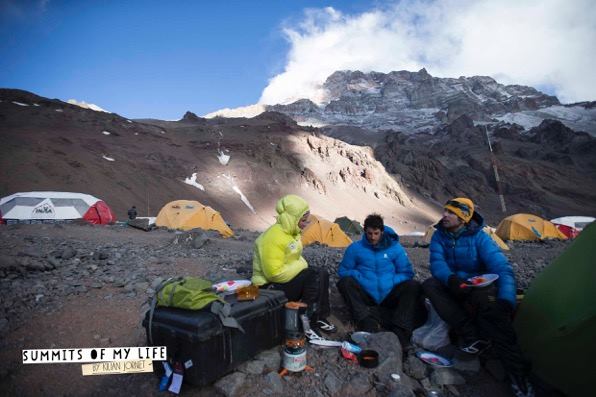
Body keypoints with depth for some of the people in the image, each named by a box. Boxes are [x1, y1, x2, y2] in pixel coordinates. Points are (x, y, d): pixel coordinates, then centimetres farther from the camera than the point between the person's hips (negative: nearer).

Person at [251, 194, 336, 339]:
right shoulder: (273, 237, -27)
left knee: (322, 274, 0)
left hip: (287, 277, 10)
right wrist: (302, 268, -18)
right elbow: (274, 273, -29)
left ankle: (319, 318, 9)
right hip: (270, 286, -10)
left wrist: (304, 267, -3)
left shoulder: (292, 231, 3)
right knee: (315, 278, -22)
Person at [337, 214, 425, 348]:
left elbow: (407, 273, 3)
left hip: (388, 296, 1)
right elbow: (344, 270, 4)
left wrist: (391, 281, -14)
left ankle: (400, 330, -34)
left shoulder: (395, 247, 1)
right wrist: (358, 277, -15)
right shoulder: (355, 248, 0)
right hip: (366, 296, 0)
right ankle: (367, 321, -37)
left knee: (414, 286, -23)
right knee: (345, 282, -26)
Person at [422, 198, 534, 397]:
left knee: (487, 301, -39)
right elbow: (437, 262, -19)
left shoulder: (479, 237, -15)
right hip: (453, 287, 3)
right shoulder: (440, 235, -6)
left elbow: (502, 268, -25)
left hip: (480, 287, -3)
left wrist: (506, 301, -40)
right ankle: (473, 335, -30)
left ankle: (516, 370, -34)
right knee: (430, 285, -28)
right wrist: (451, 279, -42)